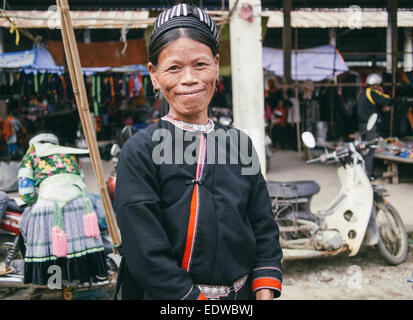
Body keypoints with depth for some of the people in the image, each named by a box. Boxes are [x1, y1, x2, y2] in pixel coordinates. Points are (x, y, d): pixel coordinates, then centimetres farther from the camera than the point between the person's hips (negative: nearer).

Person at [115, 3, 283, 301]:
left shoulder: (239, 143, -2)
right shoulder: (139, 151, -14)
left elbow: (265, 231, 1)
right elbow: (147, 256, -18)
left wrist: (265, 295, -8)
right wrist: (198, 298, -19)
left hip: (242, 294, 4)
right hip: (169, 300, -3)